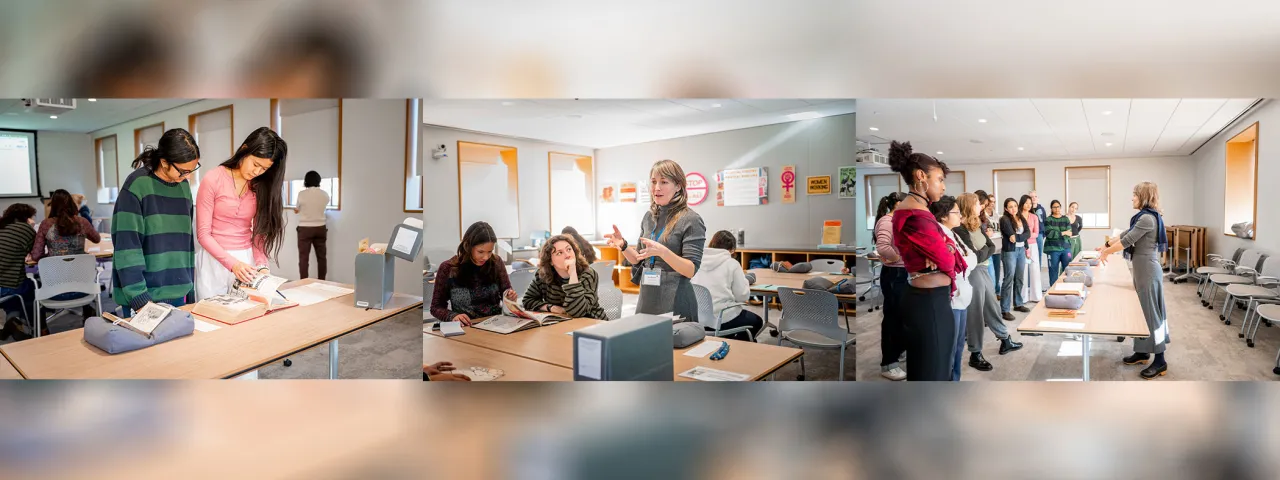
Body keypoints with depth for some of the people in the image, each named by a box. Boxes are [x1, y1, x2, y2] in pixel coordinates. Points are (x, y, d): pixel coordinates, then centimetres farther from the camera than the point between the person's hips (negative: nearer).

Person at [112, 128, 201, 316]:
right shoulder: (137, 185, -11)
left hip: (177, 292, 6)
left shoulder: (184, 187, 7)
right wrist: (140, 299, -22)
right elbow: (127, 247, -16)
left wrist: (189, 286, 11)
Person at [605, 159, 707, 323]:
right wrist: (623, 246, -2)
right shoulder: (649, 217, 8)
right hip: (647, 301, 6)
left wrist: (662, 252, -29)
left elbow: (691, 270, -15)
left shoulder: (691, 220, -10)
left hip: (675, 304, -6)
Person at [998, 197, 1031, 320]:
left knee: (1019, 278, 13)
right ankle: (1005, 310, -5)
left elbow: (1028, 234, 3)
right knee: (1009, 279, -7)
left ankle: (1018, 304, 26)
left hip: (1021, 250, 7)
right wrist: (1022, 236, -7)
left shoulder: (1022, 218, 11)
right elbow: (1012, 235, -17)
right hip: (1009, 251, -6)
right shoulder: (1004, 219, -9)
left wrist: (1017, 237, -8)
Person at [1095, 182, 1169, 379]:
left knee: (1151, 312, -4)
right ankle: (1142, 352, 24)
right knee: (1142, 311, 15)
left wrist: (1107, 252, -5)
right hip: (1142, 270, 10)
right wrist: (1107, 246, 14)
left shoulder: (1147, 218, -19)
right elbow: (1126, 236, 19)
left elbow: (1127, 241, -18)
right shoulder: (1144, 217, 13)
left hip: (1148, 271, -10)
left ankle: (1160, 361, 2)